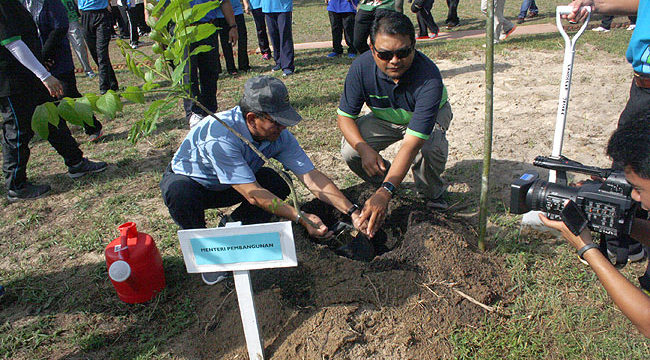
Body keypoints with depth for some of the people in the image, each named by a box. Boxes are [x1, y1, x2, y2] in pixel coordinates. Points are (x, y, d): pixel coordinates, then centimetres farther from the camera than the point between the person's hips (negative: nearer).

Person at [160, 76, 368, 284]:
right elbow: (253, 194, -38)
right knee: (181, 195, -39)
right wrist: (301, 218, -40)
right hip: (185, 179, -4)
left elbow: (312, 177, -21)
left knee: (277, 184, -20)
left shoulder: (279, 134, -20)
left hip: (226, 187, 5)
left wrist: (352, 211, -29)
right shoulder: (220, 135, -38)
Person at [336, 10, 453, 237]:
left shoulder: (429, 77, -39)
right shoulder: (361, 67, -28)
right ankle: (385, 180, 9)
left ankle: (432, 194, -3)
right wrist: (364, 148, -37)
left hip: (430, 116, -2)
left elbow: (411, 144, -45)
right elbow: (344, 116, -17)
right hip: (385, 119, 3)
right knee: (350, 151, -23)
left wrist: (385, 192, -53)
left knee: (431, 146, -37)